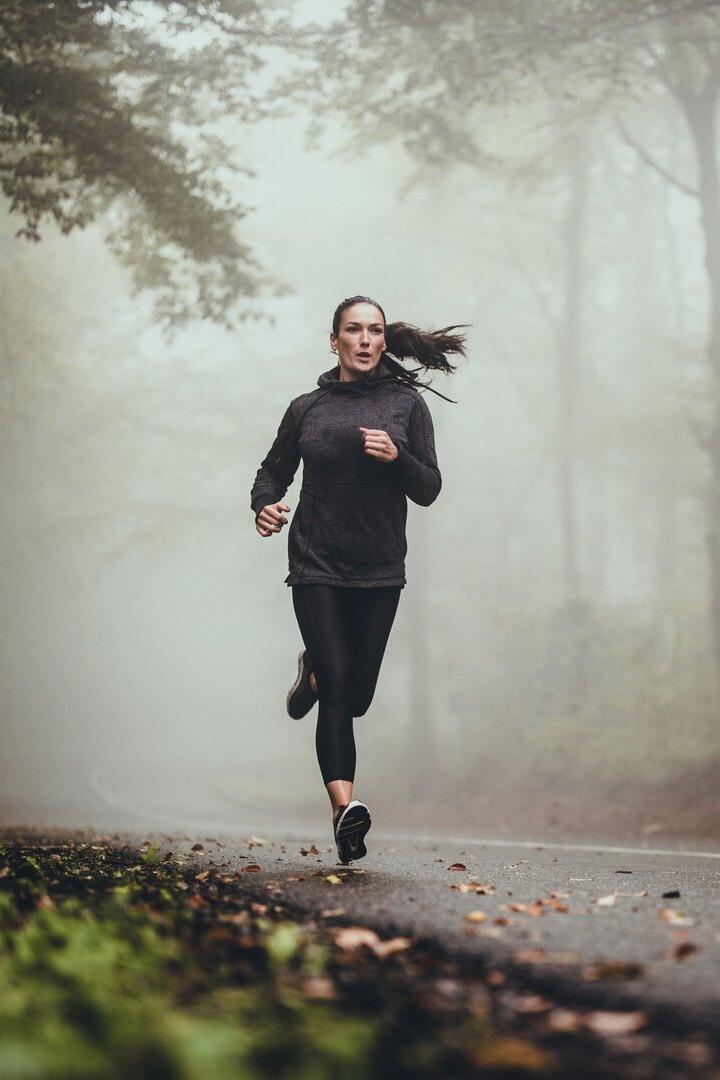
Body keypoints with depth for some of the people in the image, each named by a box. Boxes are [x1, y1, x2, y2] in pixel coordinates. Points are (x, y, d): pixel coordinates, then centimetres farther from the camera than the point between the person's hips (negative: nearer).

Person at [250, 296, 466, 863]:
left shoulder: (406, 403, 4)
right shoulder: (307, 409, 6)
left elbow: (429, 490, 2)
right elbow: (273, 471, 16)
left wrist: (397, 458, -18)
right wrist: (265, 504, -7)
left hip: (380, 570, 1)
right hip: (316, 566, -1)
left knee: (356, 698, 10)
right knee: (336, 690, -15)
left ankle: (314, 673, 44)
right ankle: (345, 807, -23)